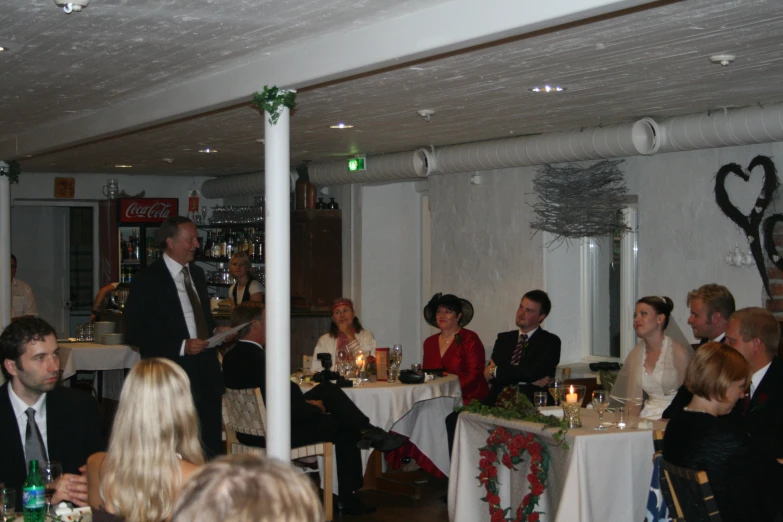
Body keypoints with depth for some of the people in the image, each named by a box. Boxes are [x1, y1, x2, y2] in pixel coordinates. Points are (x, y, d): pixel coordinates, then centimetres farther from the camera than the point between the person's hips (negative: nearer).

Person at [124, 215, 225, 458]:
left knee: (213, 445, 10)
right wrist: (180, 346, -19)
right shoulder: (147, 280, -9)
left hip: (206, 372, 7)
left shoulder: (196, 274, 14)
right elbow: (134, 334, -11)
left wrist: (215, 331, 4)